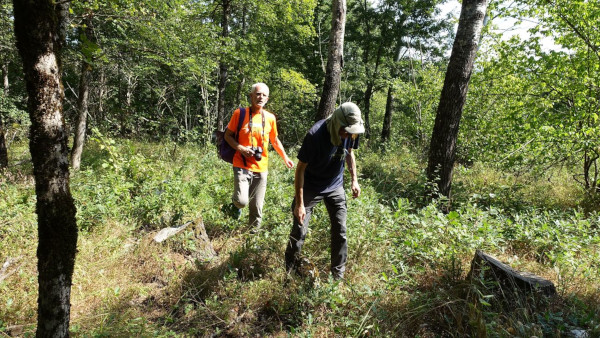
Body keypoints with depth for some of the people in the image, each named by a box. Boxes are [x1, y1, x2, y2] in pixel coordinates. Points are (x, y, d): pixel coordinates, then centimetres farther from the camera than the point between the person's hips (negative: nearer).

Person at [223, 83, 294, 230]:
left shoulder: (270, 118, 5)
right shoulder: (240, 113, -4)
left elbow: (275, 140, 19)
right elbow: (228, 136, 3)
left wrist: (285, 158, 11)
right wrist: (241, 148, -13)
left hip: (261, 167, 3)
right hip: (242, 165, -3)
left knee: (257, 206, 8)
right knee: (242, 201, -18)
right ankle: (235, 205, 17)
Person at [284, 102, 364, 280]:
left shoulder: (351, 132, -15)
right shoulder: (315, 135, -30)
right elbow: (301, 168, -23)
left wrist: (354, 180, 0)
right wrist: (299, 204, -22)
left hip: (335, 187, 4)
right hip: (311, 188, -4)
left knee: (340, 232, 4)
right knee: (299, 232, -1)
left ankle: (338, 275, 20)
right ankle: (289, 271, 22)